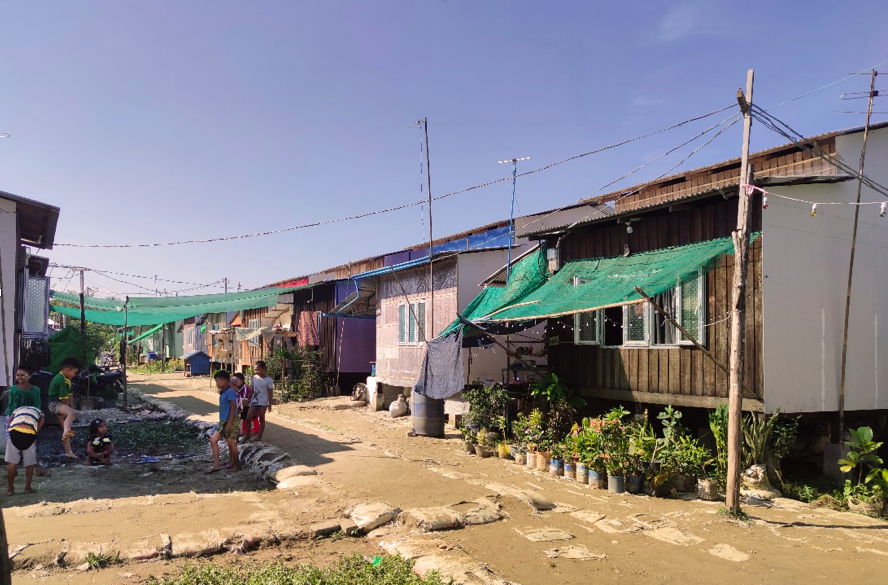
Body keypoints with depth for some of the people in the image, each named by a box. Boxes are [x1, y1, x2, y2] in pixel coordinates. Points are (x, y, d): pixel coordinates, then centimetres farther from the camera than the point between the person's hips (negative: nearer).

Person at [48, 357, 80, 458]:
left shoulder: (67, 379, 15)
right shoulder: (60, 379, -17)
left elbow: (70, 395, 13)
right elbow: (64, 398, -16)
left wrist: (71, 408, 6)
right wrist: (70, 410, -8)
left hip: (61, 405, 10)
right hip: (54, 403, -10)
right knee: (72, 413, -36)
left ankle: (68, 451, 18)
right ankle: (66, 431, -61)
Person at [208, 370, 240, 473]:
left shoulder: (230, 392, -17)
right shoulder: (223, 392, 12)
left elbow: (233, 407, -21)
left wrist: (229, 423, -23)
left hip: (229, 421, -10)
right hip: (223, 421, 10)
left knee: (231, 443, 0)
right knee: (213, 440, 5)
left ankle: (237, 464, 14)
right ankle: (216, 465, 6)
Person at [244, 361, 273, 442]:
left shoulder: (269, 380, -9)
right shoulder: (254, 378, 5)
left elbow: (269, 393, -8)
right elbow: (251, 389, 13)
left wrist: (270, 404, -11)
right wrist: (248, 399, 14)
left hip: (263, 402, -5)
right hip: (254, 401, 5)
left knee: (261, 419, 5)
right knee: (248, 418, 3)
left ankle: (259, 436, 14)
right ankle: (247, 435, 17)